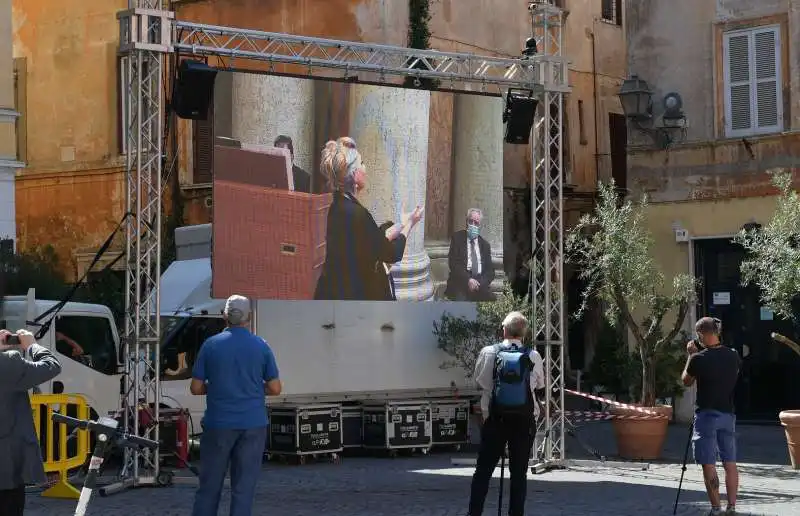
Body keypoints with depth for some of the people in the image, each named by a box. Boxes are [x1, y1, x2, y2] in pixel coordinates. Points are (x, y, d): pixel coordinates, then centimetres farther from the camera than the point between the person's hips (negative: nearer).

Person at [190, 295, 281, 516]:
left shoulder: (211, 345, -3)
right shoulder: (260, 346, -2)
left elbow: (196, 388, 0)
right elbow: (275, 388, 0)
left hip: (218, 424, 0)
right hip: (252, 424, 0)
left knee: (209, 485, 9)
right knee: (244, 488, 3)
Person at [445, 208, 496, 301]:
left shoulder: (485, 244, 19)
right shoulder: (457, 237, 9)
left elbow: (490, 270, 13)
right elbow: (453, 263, -3)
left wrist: (480, 283, -9)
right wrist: (468, 279, -17)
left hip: (480, 284, 4)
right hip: (461, 282, -3)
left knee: (493, 300, -25)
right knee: (460, 300, -34)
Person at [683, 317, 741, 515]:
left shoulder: (699, 359, -14)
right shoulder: (734, 356, 1)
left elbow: (686, 381, 3)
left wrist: (691, 355, 9)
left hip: (707, 415, -5)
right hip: (728, 414, 5)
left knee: (709, 464, 0)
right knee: (730, 463, 9)